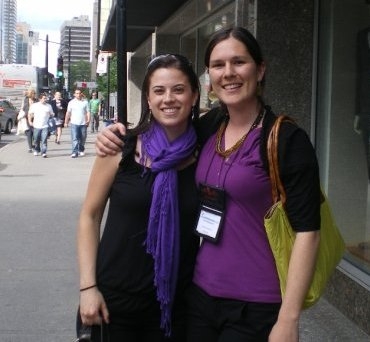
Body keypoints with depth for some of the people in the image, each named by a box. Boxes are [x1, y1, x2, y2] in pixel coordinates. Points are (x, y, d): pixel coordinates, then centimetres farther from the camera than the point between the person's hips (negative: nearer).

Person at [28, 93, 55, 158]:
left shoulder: (49, 106, 9)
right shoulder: (34, 105, 5)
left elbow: (51, 114, 17)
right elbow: (30, 114, 10)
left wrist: (51, 115, -6)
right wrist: (30, 121, 0)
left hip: (45, 126, 0)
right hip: (36, 126, 1)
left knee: (44, 140, -9)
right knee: (36, 140, 10)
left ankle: (44, 152, -8)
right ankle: (37, 150, 30)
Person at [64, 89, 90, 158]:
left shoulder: (85, 102, 5)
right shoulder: (71, 102, 6)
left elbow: (88, 112, 5)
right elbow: (68, 113, 8)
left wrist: (88, 120, -9)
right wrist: (66, 122, 5)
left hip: (83, 123, 1)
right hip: (74, 123, -1)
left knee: (82, 139, 9)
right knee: (74, 139, -9)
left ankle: (81, 151, 27)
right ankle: (74, 152, -12)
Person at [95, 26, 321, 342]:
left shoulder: (287, 139, -12)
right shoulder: (210, 126, 3)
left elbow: (307, 231, -14)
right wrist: (121, 135, 2)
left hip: (255, 307, -5)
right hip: (201, 292, 5)